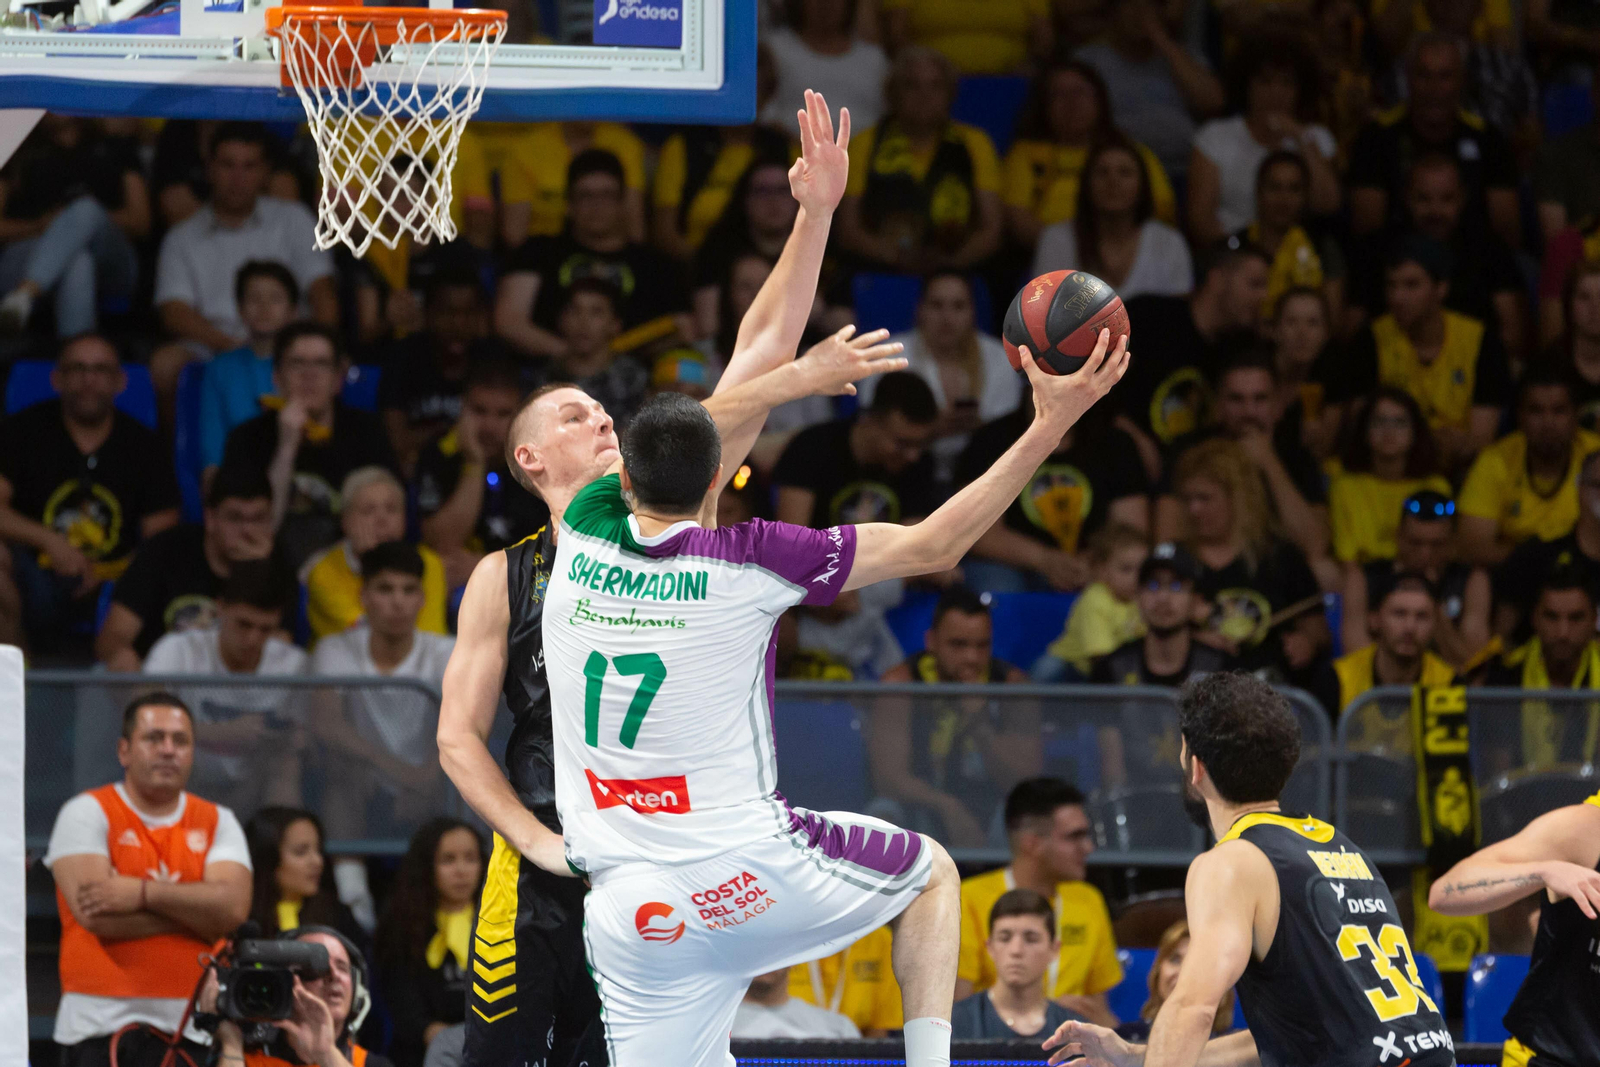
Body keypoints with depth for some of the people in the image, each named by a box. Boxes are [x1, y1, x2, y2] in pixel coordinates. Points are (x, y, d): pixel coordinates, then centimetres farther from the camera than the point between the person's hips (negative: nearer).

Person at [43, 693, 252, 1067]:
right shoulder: (87, 813, 2)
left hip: (195, 1028, 3)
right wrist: (195, 909, -4)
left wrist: (143, 893, -14)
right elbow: (97, 915, -13)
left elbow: (234, 907, -6)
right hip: (102, 1025, -3)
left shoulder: (217, 822, 12)